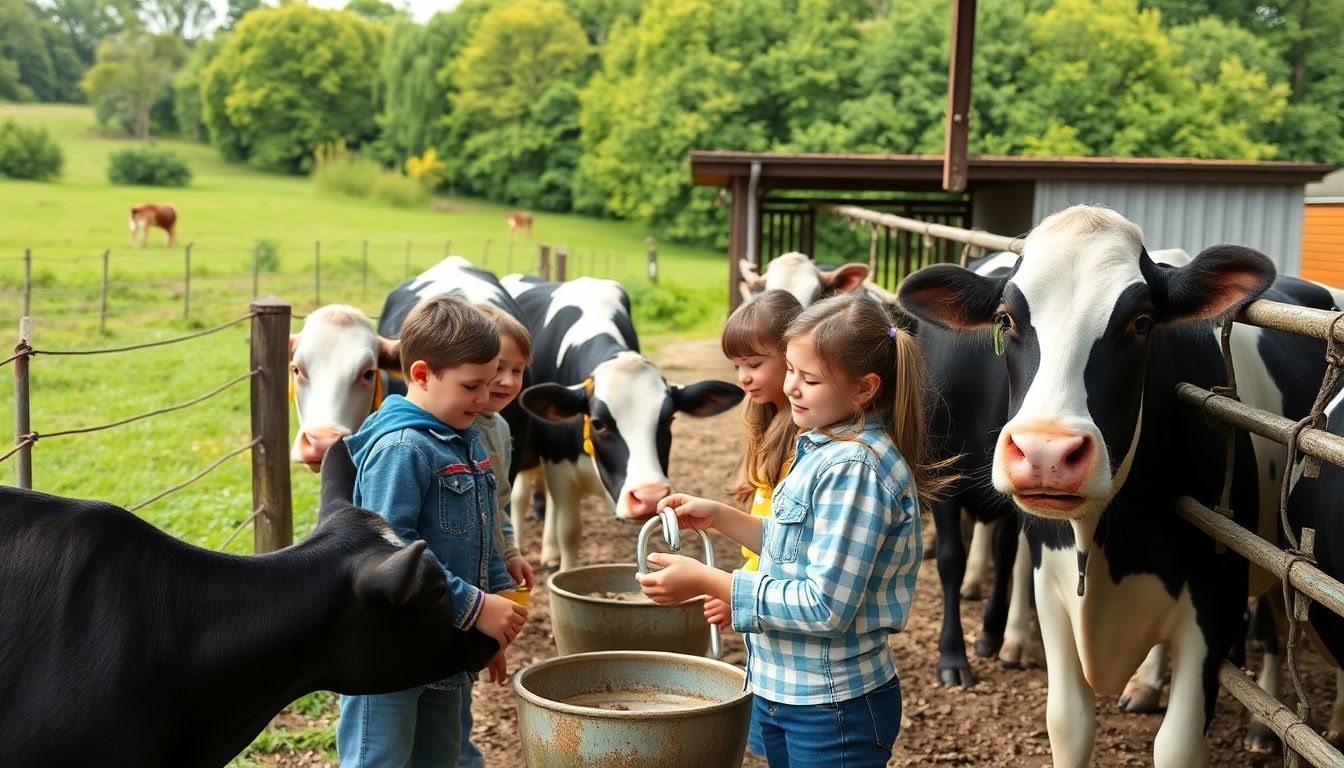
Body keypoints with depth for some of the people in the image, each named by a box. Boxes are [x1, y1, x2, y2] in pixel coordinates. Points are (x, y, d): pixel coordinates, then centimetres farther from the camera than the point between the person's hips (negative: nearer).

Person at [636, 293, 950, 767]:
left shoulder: (854, 467, -23)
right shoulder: (822, 450, 5)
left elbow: (825, 606, -25)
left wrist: (707, 582, -22)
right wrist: (719, 518, 8)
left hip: (833, 709, -9)